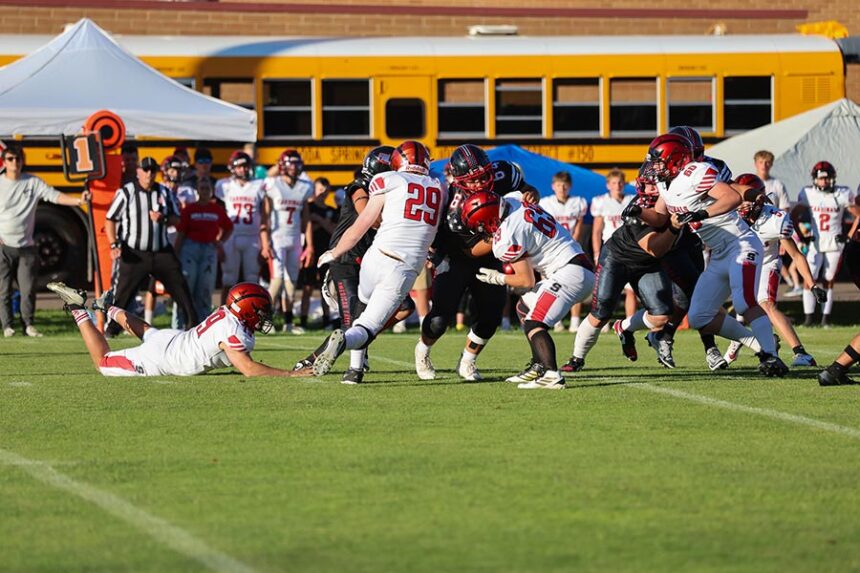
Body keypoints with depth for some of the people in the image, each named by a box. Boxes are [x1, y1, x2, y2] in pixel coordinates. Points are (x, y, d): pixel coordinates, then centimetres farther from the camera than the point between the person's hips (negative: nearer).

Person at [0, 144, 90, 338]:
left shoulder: (33, 183, 4)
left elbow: (54, 196, -6)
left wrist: (78, 200, -22)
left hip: (26, 247, 1)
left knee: (28, 289, 0)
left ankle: (29, 324, 9)